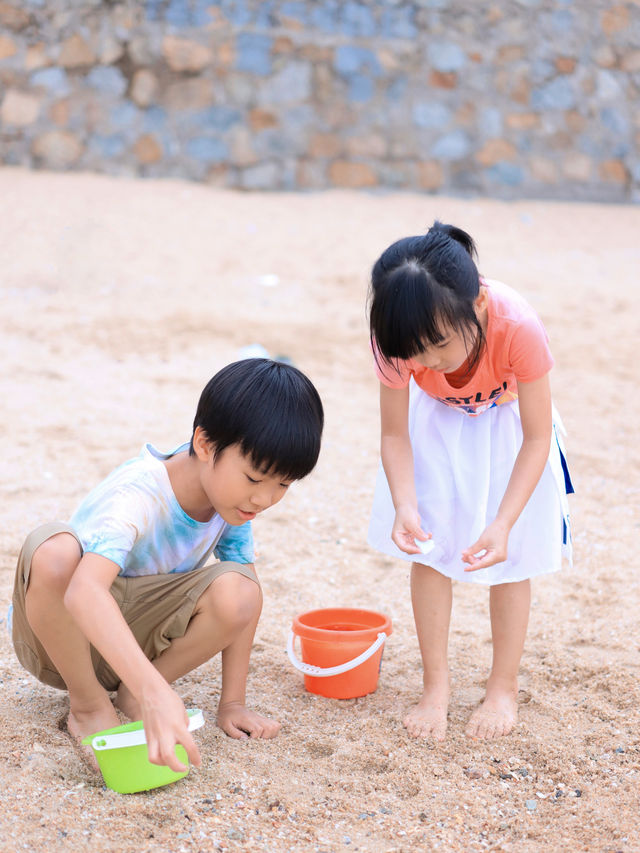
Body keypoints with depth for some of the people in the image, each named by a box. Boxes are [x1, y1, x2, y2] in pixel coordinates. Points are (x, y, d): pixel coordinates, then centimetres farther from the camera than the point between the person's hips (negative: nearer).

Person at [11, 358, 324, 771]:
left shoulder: (232, 495, -12)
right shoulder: (138, 496, -33)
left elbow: (241, 605, -3)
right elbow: (84, 591, -51)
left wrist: (232, 703, -7)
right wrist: (154, 690, -62)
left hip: (137, 632, 5)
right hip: (61, 631, -4)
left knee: (239, 592, -27)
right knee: (55, 552, -40)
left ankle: (131, 698, -3)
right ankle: (88, 704, -14)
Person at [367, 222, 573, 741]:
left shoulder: (518, 328, -41)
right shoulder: (399, 335, -34)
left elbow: (537, 439, -29)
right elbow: (394, 435, -21)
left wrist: (503, 524, -39)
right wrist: (405, 507, -39)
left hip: (508, 420, -2)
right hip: (437, 421, 2)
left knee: (509, 558, -1)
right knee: (428, 549, -2)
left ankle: (504, 689, 18)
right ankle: (437, 687, 13)